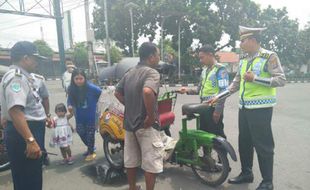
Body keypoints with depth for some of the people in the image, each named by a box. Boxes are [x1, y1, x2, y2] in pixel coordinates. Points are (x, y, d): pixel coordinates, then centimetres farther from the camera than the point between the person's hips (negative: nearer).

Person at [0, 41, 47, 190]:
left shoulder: (21, 76, 16)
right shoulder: (16, 77, -18)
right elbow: (15, 111, -31)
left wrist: (44, 117, 39)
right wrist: (30, 140, -36)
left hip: (30, 131, 11)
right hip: (23, 135, -11)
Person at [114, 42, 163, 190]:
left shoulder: (129, 72, 10)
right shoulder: (152, 72, -16)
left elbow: (117, 93, 16)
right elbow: (147, 92, -35)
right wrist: (152, 115, -25)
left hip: (129, 122, 8)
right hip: (145, 125, -8)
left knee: (130, 159, 19)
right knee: (151, 162, 5)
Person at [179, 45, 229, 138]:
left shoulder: (220, 70, -9)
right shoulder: (204, 70, 15)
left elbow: (223, 92, -16)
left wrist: (218, 110, -19)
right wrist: (188, 90, 0)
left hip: (214, 109, -8)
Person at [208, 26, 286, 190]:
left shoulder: (269, 57, -8)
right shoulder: (243, 59, 12)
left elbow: (281, 80, -14)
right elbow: (236, 84, 15)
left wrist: (255, 78, -21)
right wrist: (218, 97, 10)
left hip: (260, 108, -7)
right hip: (244, 107, 7)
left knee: (263, 145, 2)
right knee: (244, 142, 14)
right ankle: (246, 173, 31)